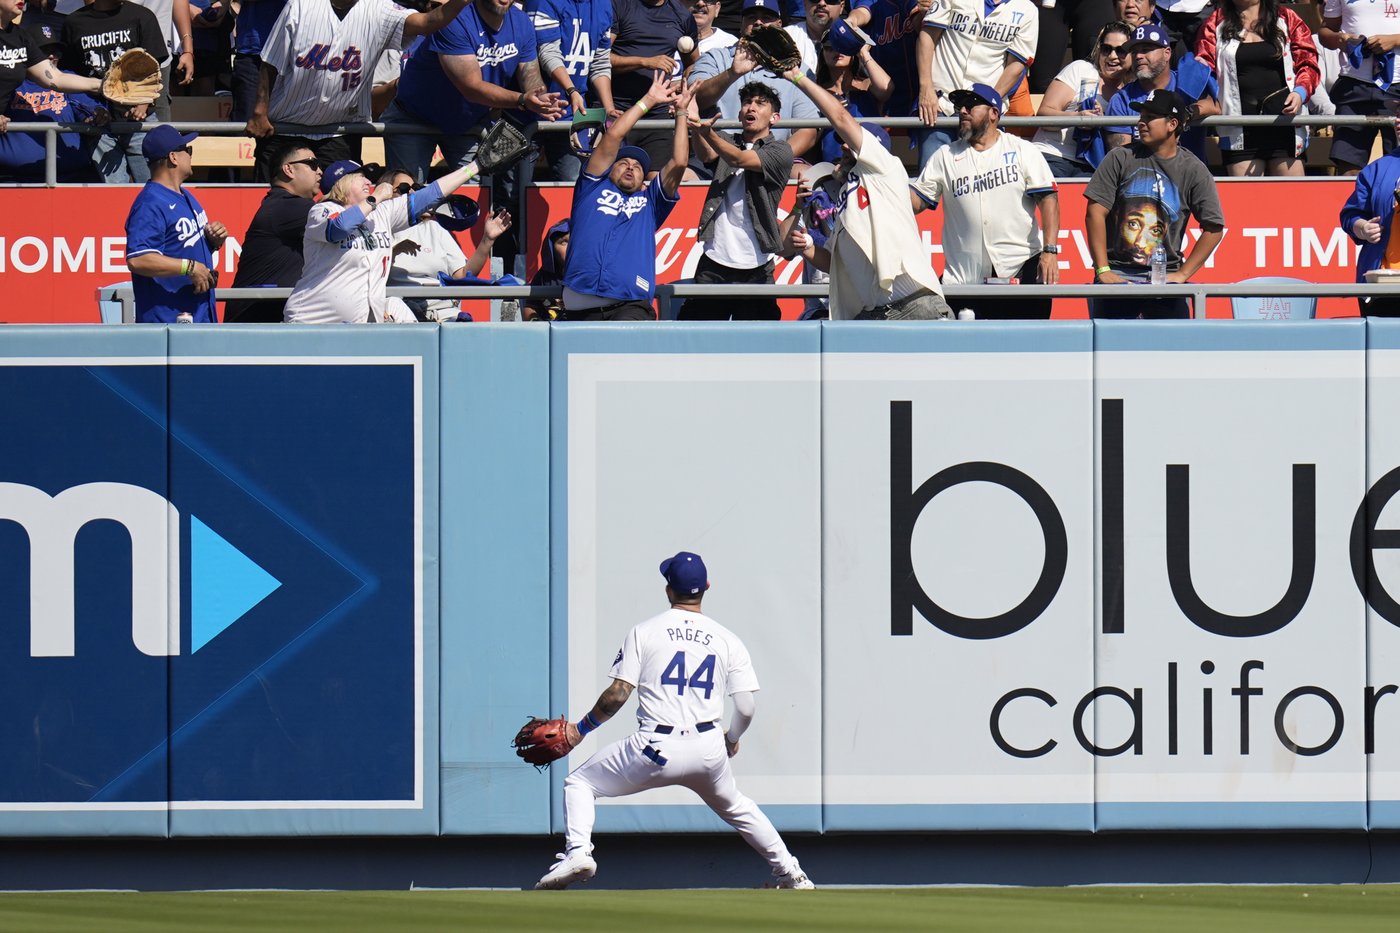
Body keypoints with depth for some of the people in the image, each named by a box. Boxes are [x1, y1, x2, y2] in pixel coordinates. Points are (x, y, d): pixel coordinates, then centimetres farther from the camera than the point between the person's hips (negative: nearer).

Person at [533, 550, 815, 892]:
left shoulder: (644, 632, 2)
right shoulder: (727, 640, 7)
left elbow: (618, 693, -4)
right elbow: (746, 708, 3)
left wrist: (580, 729, 9)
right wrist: (732, 739, 24)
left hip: (656, 749, -3)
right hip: (708, 749, 3)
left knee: (579, 783, 13)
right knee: (734, 806, 30)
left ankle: (577, 852, -10)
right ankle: (792, 873, 29)